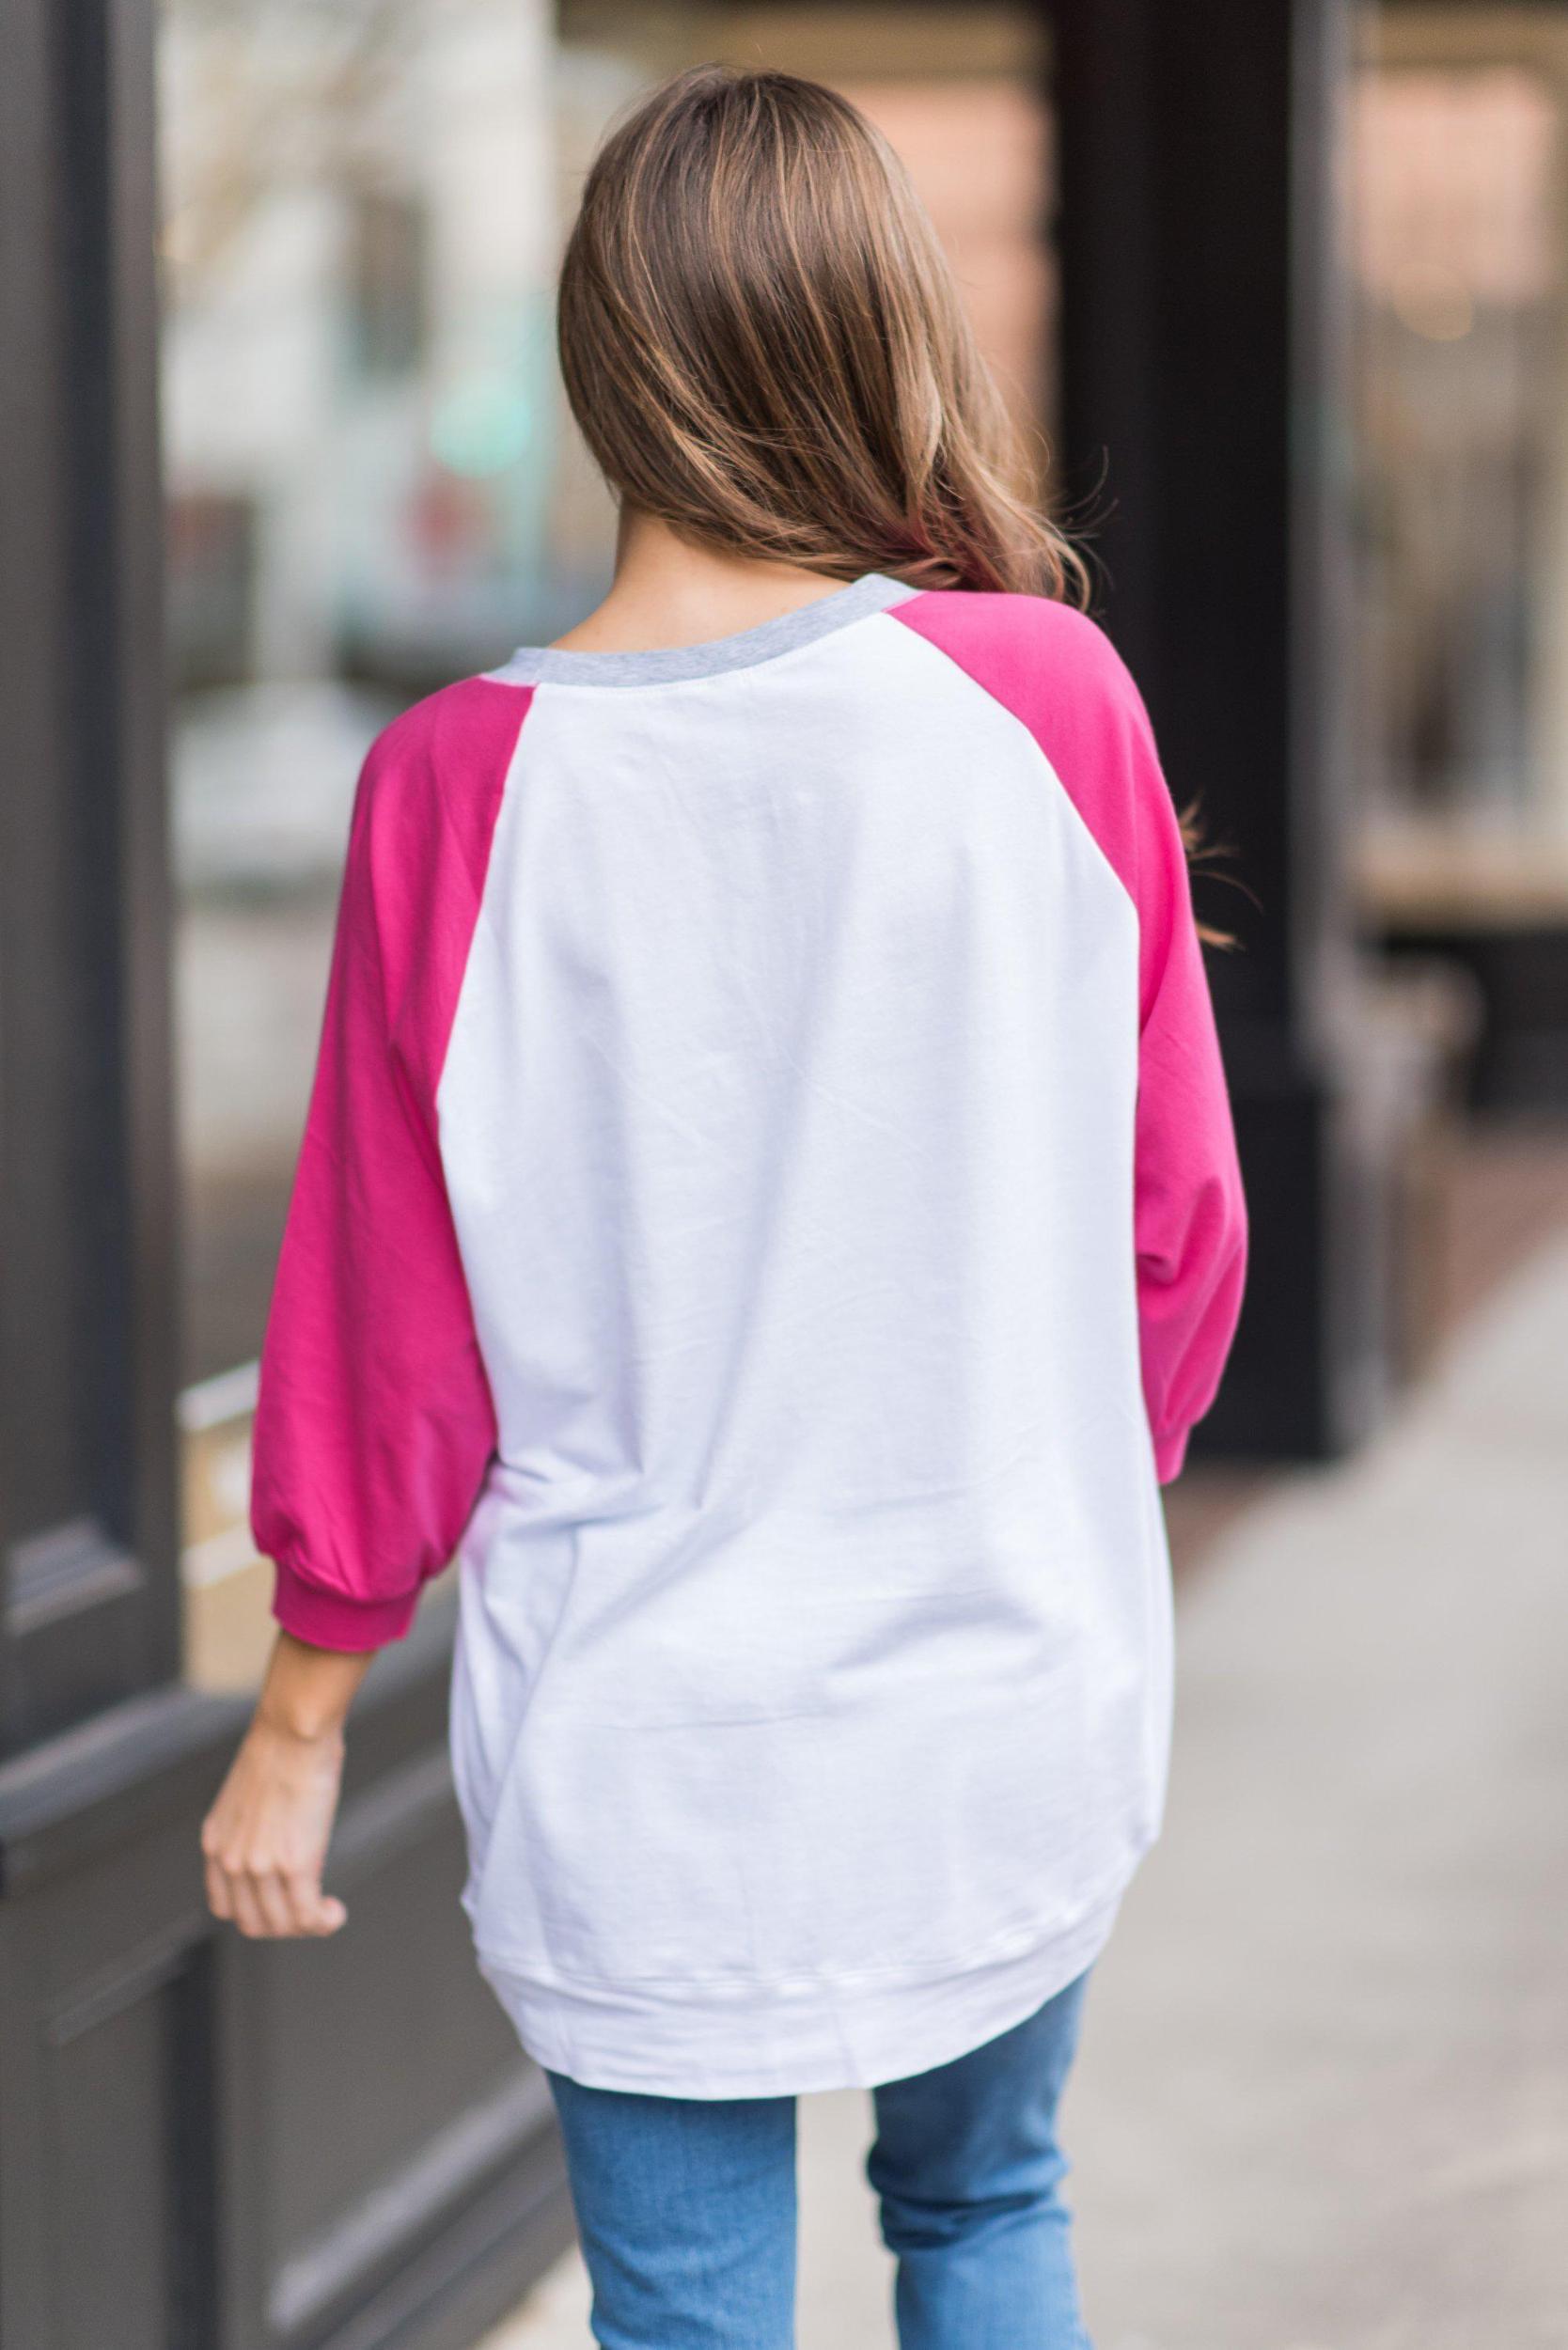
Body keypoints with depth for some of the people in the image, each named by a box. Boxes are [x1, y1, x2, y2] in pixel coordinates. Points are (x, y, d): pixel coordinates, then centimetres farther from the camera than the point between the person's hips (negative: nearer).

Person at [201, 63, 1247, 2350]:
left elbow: (387, 1321, -5)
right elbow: (1177, 1214, 0)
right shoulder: (1051, 703, -9)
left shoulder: (459, 790, -11)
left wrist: (302, 1720, 8)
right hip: (1010, 1712, 2)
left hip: (641, 1754, -2)